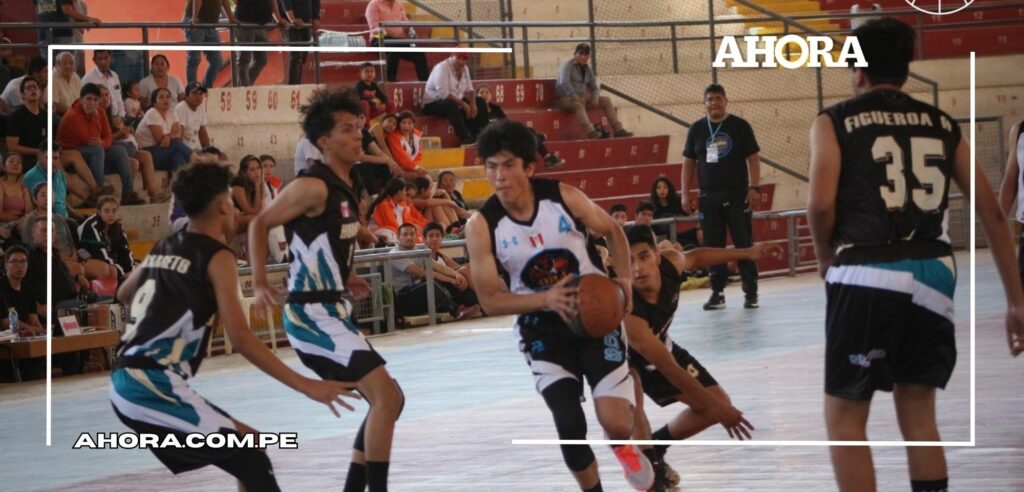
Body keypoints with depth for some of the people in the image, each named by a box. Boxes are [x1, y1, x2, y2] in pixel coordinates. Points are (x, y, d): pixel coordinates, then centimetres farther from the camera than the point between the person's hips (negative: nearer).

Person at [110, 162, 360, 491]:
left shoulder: (163, 250, 16)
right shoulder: (216, 257, -7)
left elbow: (124, 295, 37)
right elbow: (241, 339, -17)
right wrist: (305, 386, -17)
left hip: (126, 383, 9)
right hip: (154, 388, -9)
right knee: (251, 463, -10)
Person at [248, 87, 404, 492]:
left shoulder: (348, 186, 11)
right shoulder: (314, 186, -16)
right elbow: (260, 224, -10)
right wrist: (259, 284, -17)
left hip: (332, 312, 10)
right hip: (313, 315, -10)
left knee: (388, 400, 16)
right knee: (386, 396, -17)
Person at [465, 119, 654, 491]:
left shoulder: (565, 198, -13)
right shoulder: (482, 226, -15)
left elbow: (612, 232, 6)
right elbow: (490, 301, -11)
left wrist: (624, 279, -11)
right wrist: (546, 299, -26)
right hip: (542, 326, 0)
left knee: (617, 424, -13)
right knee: (569, 426, -13)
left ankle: (623, 447, 26)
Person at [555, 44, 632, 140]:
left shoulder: (587, 69, 14)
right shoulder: (568, 65, -9)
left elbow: (594, 87, 19)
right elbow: (564, 82, -26)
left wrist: (595, 97, -5)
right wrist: (575, 97, -32)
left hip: (582, 98, 8)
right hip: (564, 99, -8)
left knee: (606, 100, -2)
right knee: (578, 104, -40)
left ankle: (618, 129, -7)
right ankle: (591, 132, -55)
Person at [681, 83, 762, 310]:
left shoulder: (740, 126, 0)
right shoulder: (697, 129, 7)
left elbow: (752, 158, -1)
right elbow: (689, 161, 11)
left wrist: (754, 187, -10)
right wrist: (685, 193, 5)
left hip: (737, 196, -2)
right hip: (709, 197, 3)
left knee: (744, 244, -2)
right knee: (713, 246, 5)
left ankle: (750, 292, 2)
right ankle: (717, 292, 11)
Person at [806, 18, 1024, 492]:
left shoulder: (834, 121, 6)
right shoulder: (942, 124, 17)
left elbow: (821, 204, -9)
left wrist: (826, 258, 11)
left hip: (867, 275, -4)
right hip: (932, 274, 4)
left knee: (845, 418, 8)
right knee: (918, 415, 17)